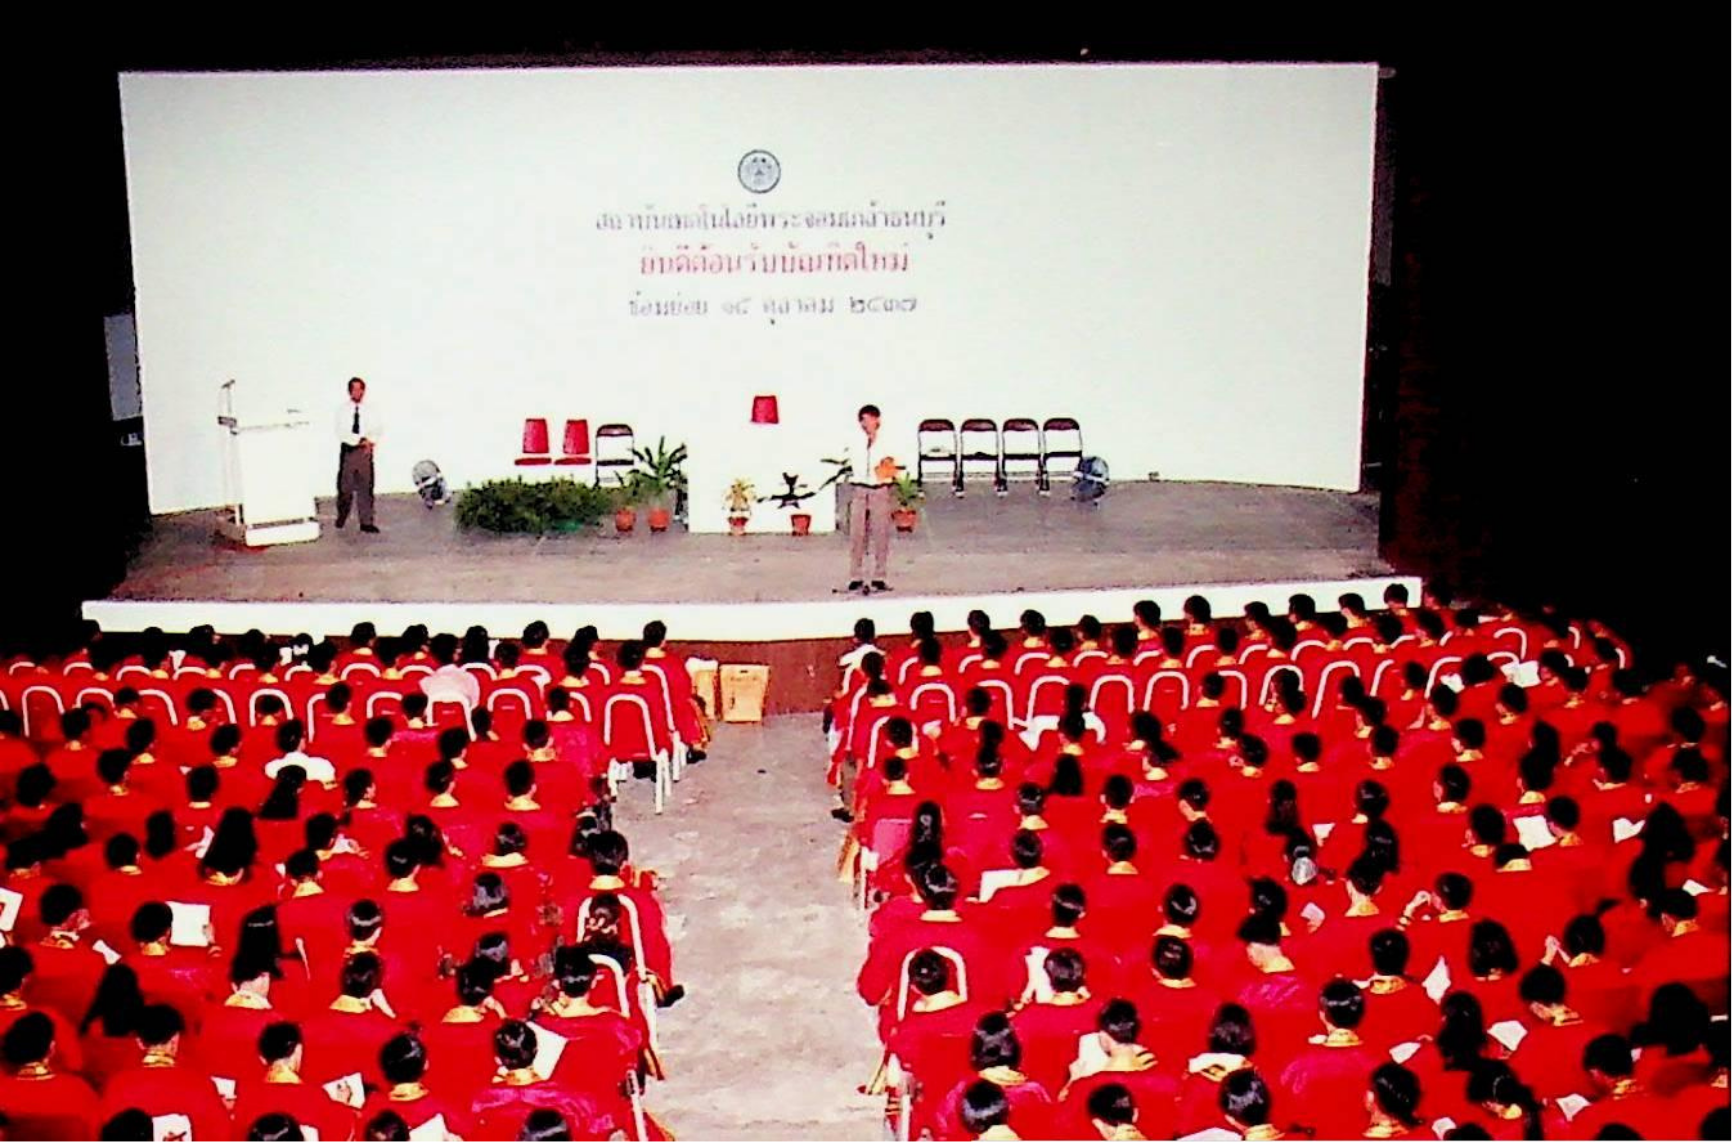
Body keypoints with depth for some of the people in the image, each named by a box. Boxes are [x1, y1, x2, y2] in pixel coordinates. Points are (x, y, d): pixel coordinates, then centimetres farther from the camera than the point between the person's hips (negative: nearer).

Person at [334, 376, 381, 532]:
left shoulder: (371, 410, 7)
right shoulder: (342, 409, 1)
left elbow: (376, 431, 2)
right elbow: (342, 433, -9)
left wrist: (369, 442, -19)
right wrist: (361, 440, -18)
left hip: (365, 452, 1)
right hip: (347, 450, -1)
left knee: (366, 488, -2)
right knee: (345, 486, 4)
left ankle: (366, 522, -1)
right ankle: (341, 518, 24)